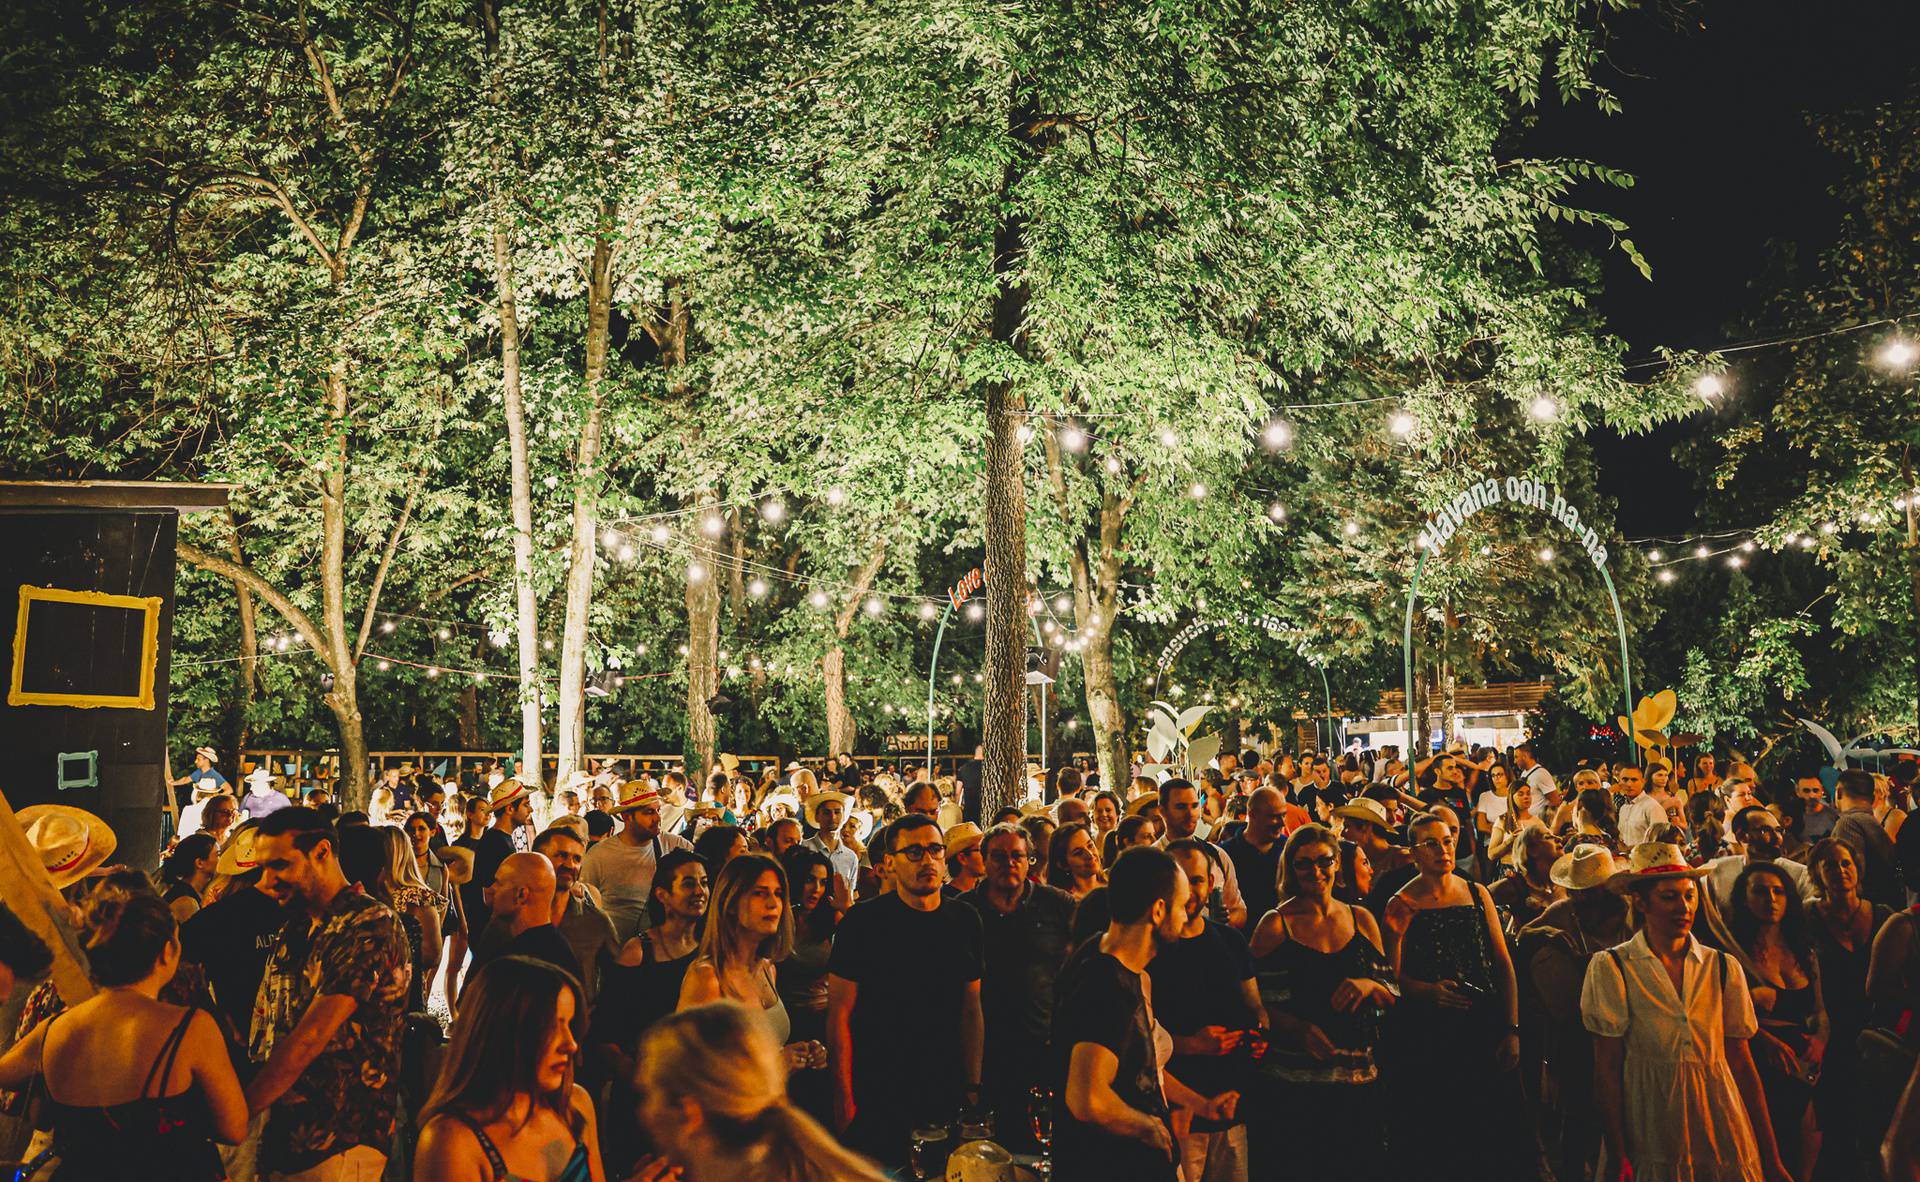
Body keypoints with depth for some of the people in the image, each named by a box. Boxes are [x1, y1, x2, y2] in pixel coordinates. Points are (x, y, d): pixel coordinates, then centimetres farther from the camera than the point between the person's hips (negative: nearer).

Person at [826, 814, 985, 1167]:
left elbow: (971, 1008, 9)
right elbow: (840, 1013, -10)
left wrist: (973, 1086, 5)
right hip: (876, 1096, -4)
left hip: (947, 1097, 4)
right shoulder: (863, 922, -9)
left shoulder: (965, 920, 5)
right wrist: (843, 1098, -13)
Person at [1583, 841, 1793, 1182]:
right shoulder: (1610, 968, -6)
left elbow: (1743, 1066, 5)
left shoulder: (1724, 968, 3)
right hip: (1651, 1147, -2)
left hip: (1723, 1140, 3)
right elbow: (1607, 1069, -6)